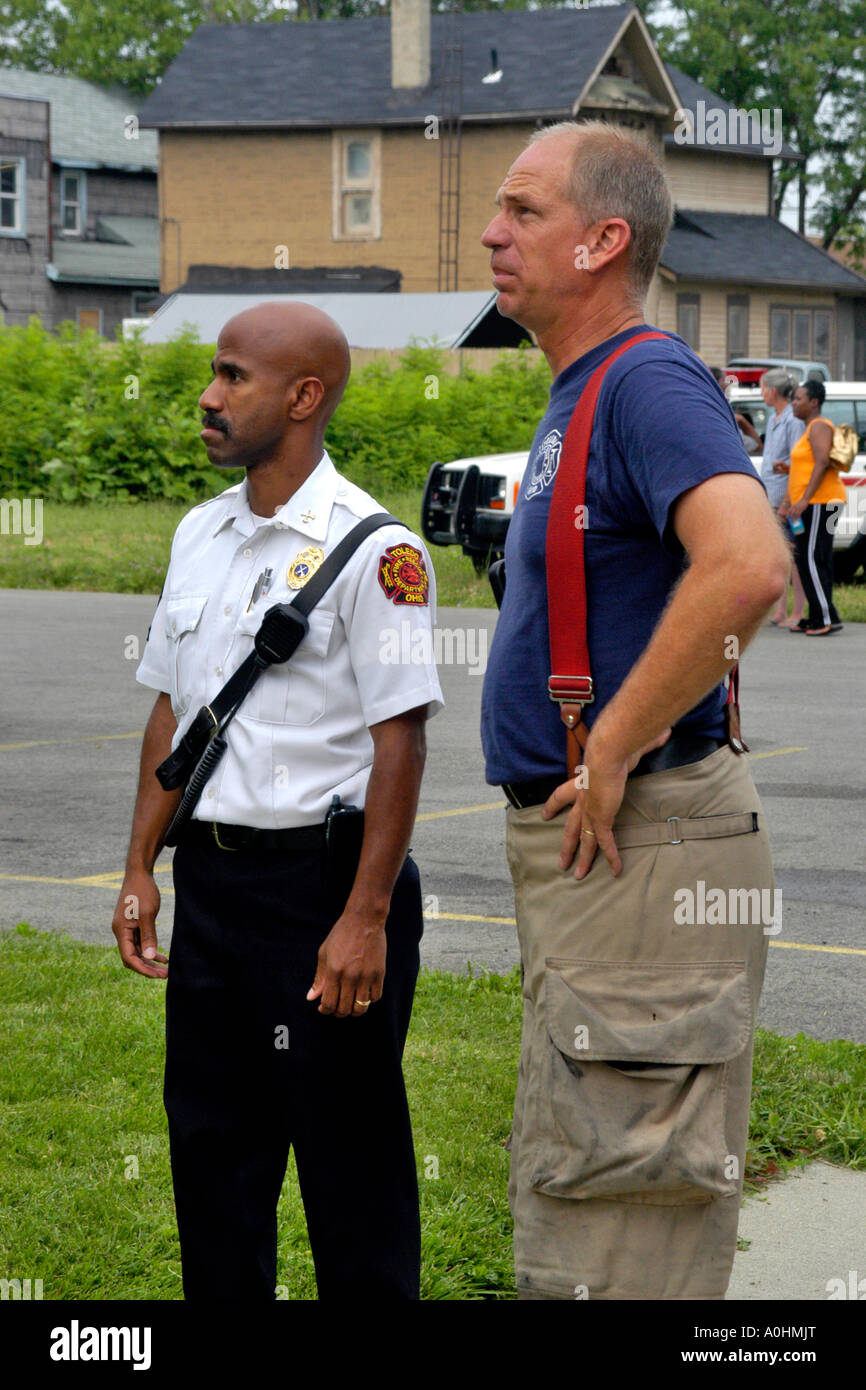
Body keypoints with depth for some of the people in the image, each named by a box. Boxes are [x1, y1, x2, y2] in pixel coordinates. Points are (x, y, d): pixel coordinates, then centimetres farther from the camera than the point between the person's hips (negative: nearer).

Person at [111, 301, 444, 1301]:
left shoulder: (372, 551, -13)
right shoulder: (200, 535, 11)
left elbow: (400, 742, -15)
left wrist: (365, 918, -18)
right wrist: (139, 870, 13)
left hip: (321, 881, -7)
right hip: (211, 876, 7)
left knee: (348, 1154, 2)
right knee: (210, 1140, 14)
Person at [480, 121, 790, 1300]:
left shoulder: (650, 383, -17)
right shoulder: (576, 400, 16)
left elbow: (749, 566, -35)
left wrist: (613, 753, -27)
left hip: (643, 845, -11)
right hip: (577, 849, 11)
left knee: (621, 1229, -7)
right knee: (563, 1204, 19)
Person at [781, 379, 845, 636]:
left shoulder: (819, 427, -10)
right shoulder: (808, 429, 22)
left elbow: (822, 464, -21)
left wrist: (804, 500, -26)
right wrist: (786, 503, 22)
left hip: (820, 502, -10)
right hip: (809, 505, 10)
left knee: (812, 559, -13)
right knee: (805, 559, 9)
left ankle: (827, 618, -15)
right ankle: (816, 618, 12)